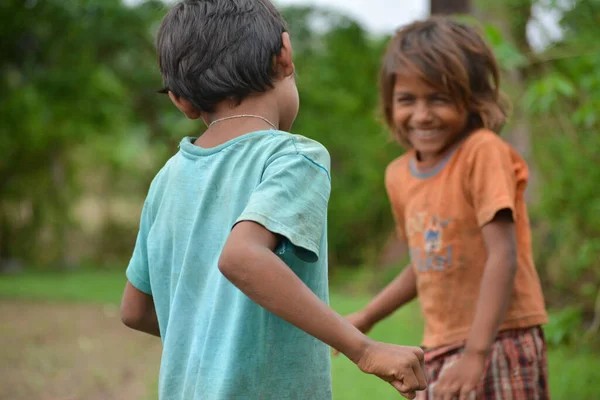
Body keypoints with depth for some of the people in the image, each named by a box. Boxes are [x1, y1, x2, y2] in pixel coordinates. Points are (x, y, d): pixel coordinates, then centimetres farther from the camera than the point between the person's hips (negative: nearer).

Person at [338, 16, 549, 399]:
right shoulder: (399, 175, 8)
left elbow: (503, 257, -20)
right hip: (439, 352, 7)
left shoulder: (483, 152, -14)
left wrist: (475, 353, -25)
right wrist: (365, 319, 24)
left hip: (498, 342, -7)